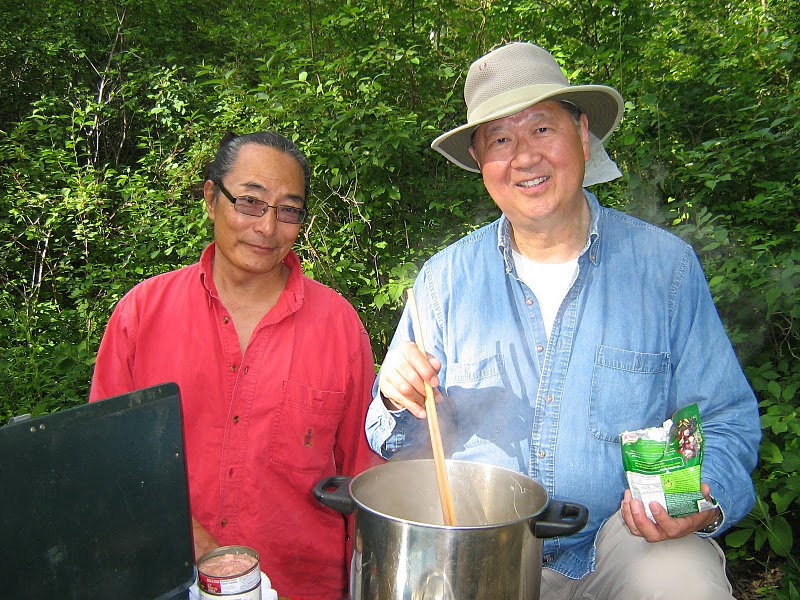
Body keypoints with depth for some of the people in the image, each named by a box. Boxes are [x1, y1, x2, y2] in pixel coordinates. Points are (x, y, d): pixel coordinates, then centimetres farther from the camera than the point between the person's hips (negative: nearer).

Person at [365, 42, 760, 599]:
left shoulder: (664, 265, -2)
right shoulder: (445, 278, 0)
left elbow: (727, 420, 3)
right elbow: (409, 439, 6)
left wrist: (706, 498, -17)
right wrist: (400, 402, -17)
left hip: (631, 536, 0)